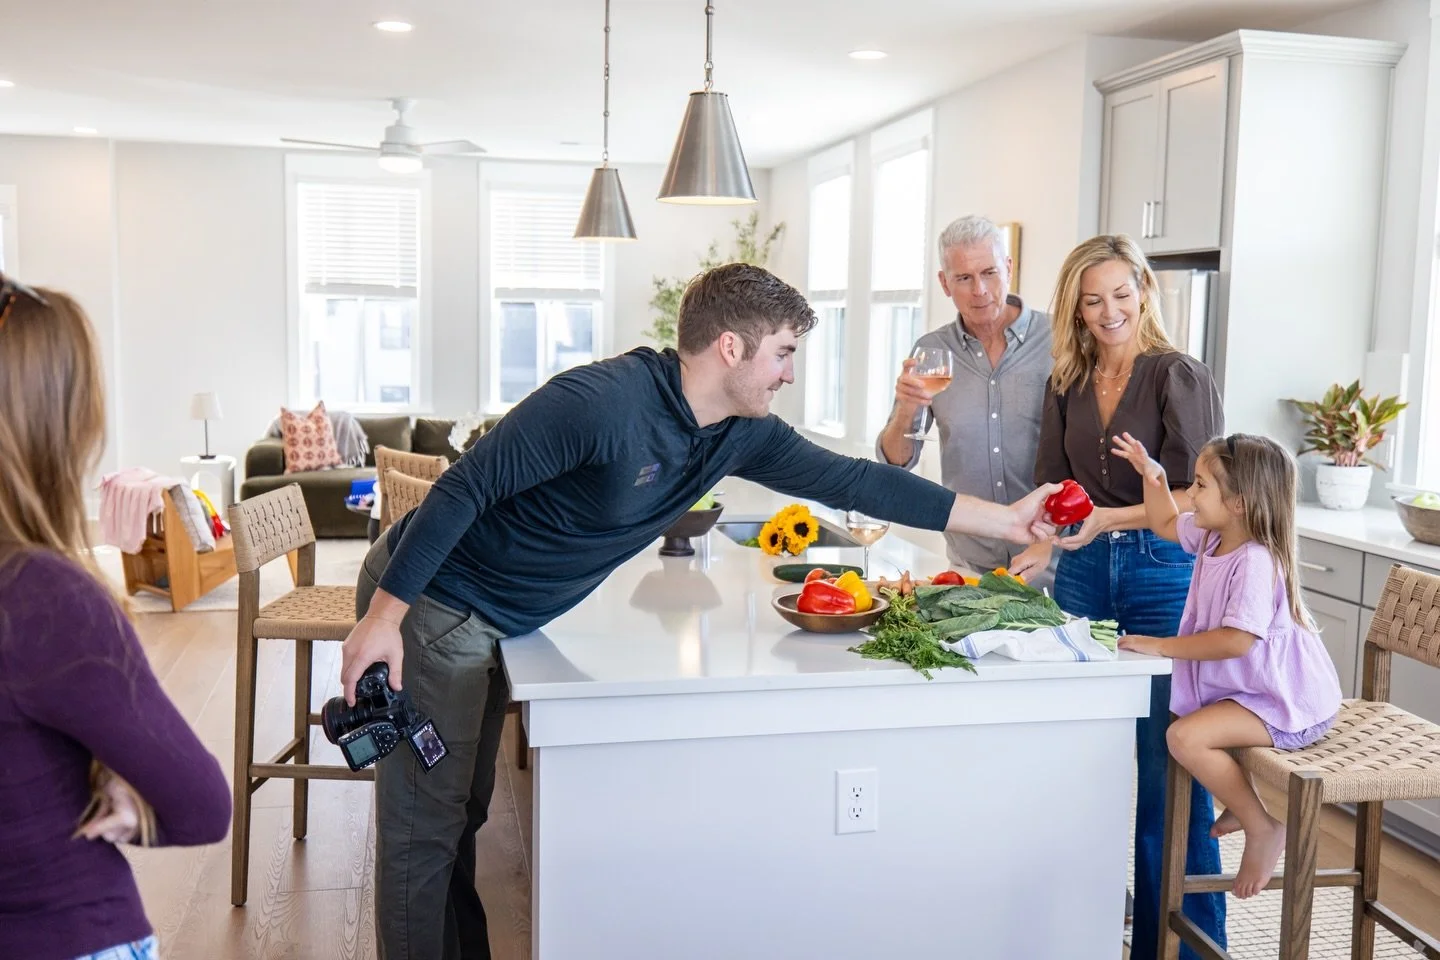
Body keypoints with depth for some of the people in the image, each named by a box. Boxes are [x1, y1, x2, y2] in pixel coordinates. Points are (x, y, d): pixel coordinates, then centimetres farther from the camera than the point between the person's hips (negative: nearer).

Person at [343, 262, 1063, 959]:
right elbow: (463, 488, -26)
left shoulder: (740, 436, -3)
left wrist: (1004, 520, 3)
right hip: (428, 599, -8)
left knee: (465, 809, 17)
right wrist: (382, 617, -25)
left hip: (492, 624, 8)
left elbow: (847, 479, 1)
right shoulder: (602, 401, -29)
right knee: (426, 824, 0)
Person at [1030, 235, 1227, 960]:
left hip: (1163, 574, -4)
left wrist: (1109, 519, -20)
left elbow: (1197, 498, -9)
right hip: (1083, 573, 5)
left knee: (1168, 764, -2)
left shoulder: (1181, 378, -4)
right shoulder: (1067, 383, 10)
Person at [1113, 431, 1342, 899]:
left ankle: (1265, 828, -9)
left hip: (1287, 704, -11)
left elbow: (1236, 640, -34)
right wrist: (1152, 475, 4)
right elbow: (1166, 524, 21)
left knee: (1186, 736, -26)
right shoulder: (1211, 537, 2)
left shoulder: (1256, 561, -27)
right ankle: (1245, 797, 25)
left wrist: (1162, 646, -27)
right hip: (1251, 687, 11)